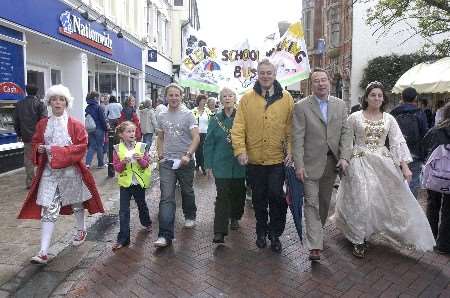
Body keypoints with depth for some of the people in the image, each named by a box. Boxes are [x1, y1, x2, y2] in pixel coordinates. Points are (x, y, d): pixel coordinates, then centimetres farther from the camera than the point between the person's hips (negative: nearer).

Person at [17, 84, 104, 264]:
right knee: (48, 209, -4)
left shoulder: (75, 125, -7)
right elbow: (35, 143, 14)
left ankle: (81, 231, 42)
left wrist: (59, 151, -21)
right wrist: (39, 149, -9)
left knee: (76, 203, 16)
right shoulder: (42, 124, 5)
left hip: (71, 170, -2)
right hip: (49, 171, 2)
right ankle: (43, 252, -2)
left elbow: (82, 146, -14)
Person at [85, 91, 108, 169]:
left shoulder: (87, 108, 6)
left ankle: (88, 163, -4)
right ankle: (101, 164, 16)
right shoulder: (98, 107, -12)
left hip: (90, 130, 5)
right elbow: (103, 119, -12)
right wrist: (106, 128, -3)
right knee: (99, 146, 6)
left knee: (91, 146, 10)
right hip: (99, 129, -5)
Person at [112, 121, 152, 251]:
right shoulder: (117, 149, -5)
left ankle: (146, 223, 48)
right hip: (125, 183, -1)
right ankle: (123, 238, 6)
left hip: (139, 182, 1)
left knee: (142, 205, 21)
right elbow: (116, 167, -4)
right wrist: (123, 163, -23)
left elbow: (146, 164, -4)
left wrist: (140, 159, -23)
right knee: (124, 211, -1)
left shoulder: (141, 146, -4)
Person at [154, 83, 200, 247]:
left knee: (187, 192, 17)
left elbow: (196, 137, -13)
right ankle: (165, 235, -5)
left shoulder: (188, 114, -5)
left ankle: (190, 216, 44)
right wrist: (160, 155, 6)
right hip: (167, 162, 2)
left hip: (185, 161, -2)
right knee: (166, 198, -5)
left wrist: (188, 155, -25)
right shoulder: (162, 116, 8)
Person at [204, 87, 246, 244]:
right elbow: (208, 143, 3)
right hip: (221, 165, -1)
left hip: (239, 165, 1)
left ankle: (234, 218, 39)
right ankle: (219, 232, -4)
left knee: (238, 194, 13)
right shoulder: (215, 120, 3)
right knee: (222, 197, -6)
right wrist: (208, 165, -1)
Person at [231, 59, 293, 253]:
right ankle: (261, 232, 34)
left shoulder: (286, 98, 3)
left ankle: (275, 234, 21)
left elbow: (291, 128, 2)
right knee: (259, 198, 13)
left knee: (276, 195, -3)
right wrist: (240, 150, -15)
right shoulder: (247, 99, 1)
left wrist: (290, 151, -7)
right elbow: (238, 127, -4)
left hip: (277, 159, -1)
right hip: (254, 159, 1)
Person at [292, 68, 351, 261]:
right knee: (312, 203, -4)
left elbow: (344, 133, 7)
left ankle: (317, 233, 37)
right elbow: (298, 138, -10)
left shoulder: (340, 105, 6)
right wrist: (299, 165, -15)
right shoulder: (301, 107, -6)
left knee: (325, 202, 16)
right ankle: (314, 246, 0)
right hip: (311, 162, -4)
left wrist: (343, 157, -5)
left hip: (332, 162, 4)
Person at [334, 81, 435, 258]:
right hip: (360, 163, -3)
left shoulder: (389, 119, 6)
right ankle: (358, 240, 13)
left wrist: (405, 166, -6)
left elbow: (398, 143, 2)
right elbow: (346, 142, 4)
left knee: (392, 200, 6)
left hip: (384, 164, 3)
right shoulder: (354, 117, -1)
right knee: (360, 201, -3)